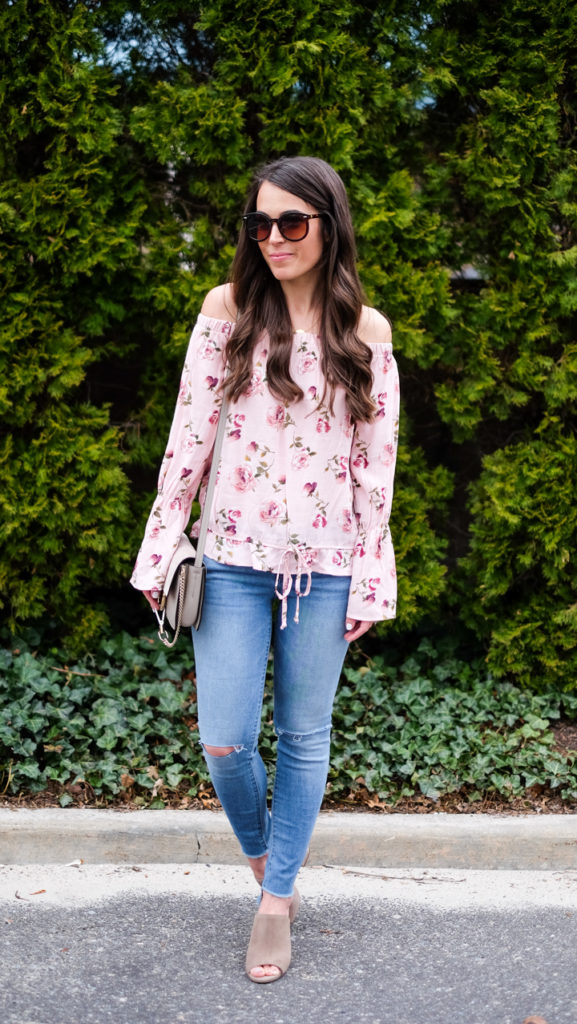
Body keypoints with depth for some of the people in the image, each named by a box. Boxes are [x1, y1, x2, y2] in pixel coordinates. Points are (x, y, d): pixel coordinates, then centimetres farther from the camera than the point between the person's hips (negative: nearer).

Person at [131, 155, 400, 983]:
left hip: (325, 567, 0)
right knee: (224, 741, -2)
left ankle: (277, 899, 27)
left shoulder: (367, 331, 1)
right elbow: (189, 435, 0)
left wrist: (372, 580, 1)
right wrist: (161, 550, -1)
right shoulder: (228, 309, 0)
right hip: (236, 558, 0)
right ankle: (261, 851, 31)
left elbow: (377, 462, 2)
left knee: (304, 737, 9)